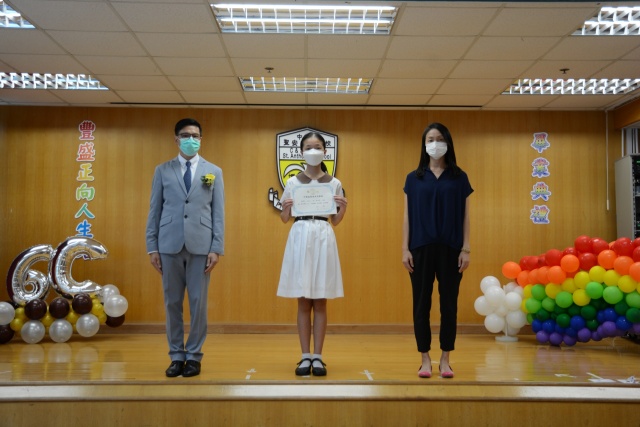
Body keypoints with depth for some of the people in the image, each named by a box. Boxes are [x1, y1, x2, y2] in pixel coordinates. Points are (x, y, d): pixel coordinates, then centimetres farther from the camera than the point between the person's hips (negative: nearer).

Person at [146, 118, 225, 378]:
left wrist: (217, 248, -4)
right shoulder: (163, 170, 9)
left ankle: (193, 356, 15)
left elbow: (218, 213, 4)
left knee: (198, 302, 3)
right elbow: (154, 210, 7)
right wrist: (152, 246, 1)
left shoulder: (213, 172, 9)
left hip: (201, 246, 0)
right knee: (172, 302, 6)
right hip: (170, 245, 1)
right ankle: (176, 356, 17)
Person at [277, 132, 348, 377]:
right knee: (303, 301, 2)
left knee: (320, 302, 1)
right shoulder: (293, 182, 7)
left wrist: (343, 208, -10)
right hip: (300, 237, 0)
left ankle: (317, 357, 8)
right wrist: (286, 208, -11)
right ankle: (305, 357, 9)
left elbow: (335, 221, 9)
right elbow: (284, 219, 9)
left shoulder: (334, 183, 7)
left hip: (323, 239, 0)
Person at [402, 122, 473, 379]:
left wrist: (466, 248, -3)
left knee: (449, 303, 4)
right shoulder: (414, 178, 6)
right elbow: (407, 216, 4)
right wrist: (405, 249, -3)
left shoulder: (459, 177, 6)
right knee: (421, 304, 3)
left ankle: (445, 360, 15)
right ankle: (425, 359, 14)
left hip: (450, 248, 0)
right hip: (421, 248, 0)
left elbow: (465, 216, 4)